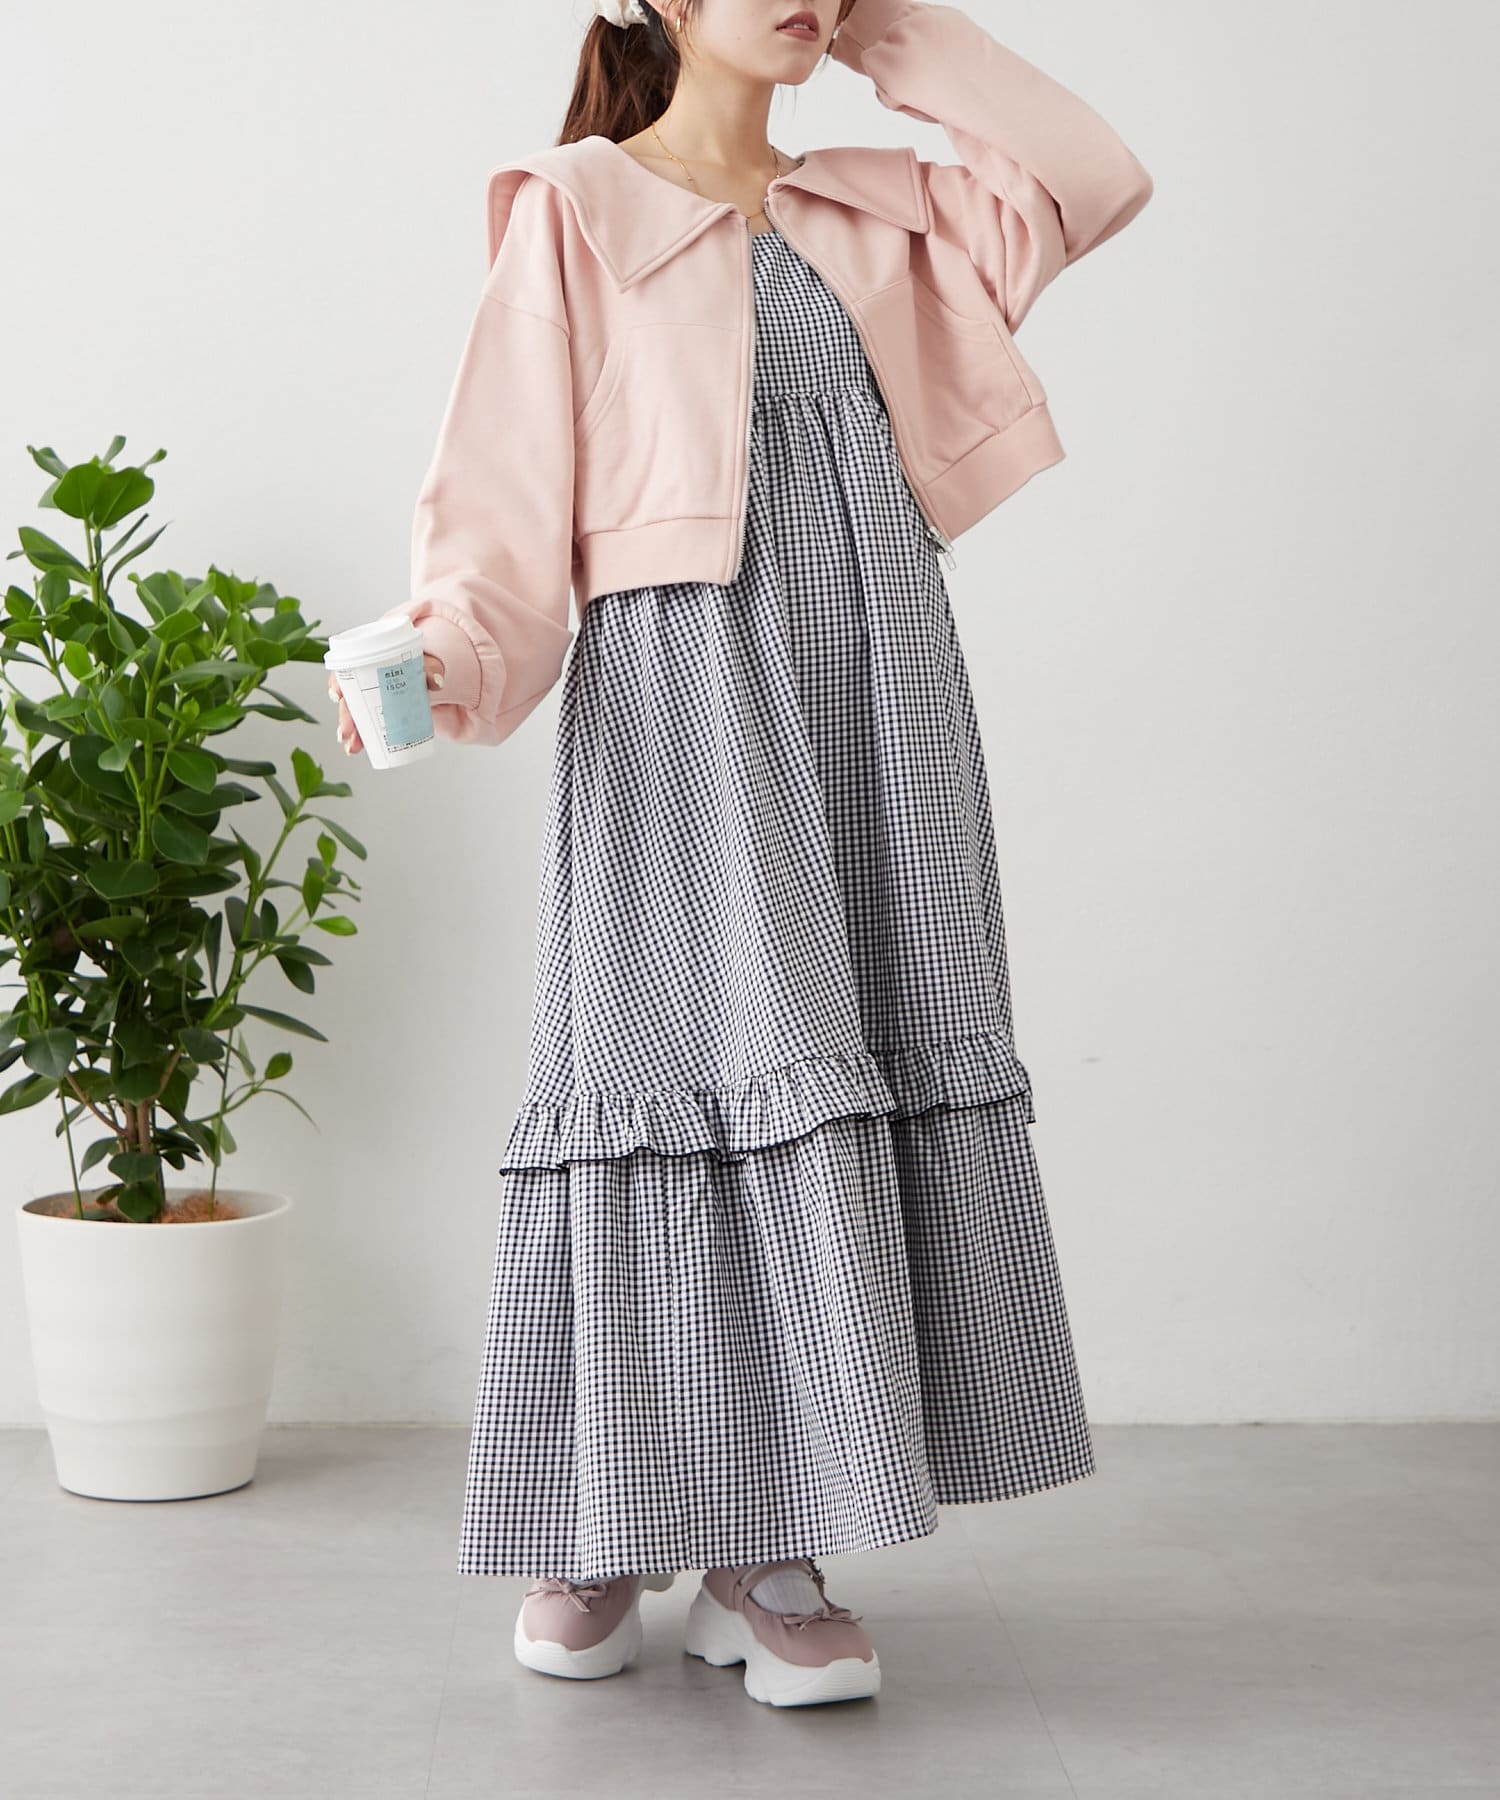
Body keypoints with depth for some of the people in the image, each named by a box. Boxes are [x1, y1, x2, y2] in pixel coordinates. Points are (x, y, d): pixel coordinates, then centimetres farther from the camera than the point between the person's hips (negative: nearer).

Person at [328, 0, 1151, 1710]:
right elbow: (507, 487, -3)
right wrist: (446, 651, -21)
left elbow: (1095, 182, 14)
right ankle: (600, 1541, 6)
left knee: (857, 1072, 0)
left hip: (878, 699, 5)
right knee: (705, 1054, -9)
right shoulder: (577, 209, 3)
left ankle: (769, 1562, 6)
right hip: (684, 699, -5)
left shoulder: (868, 212, 19)